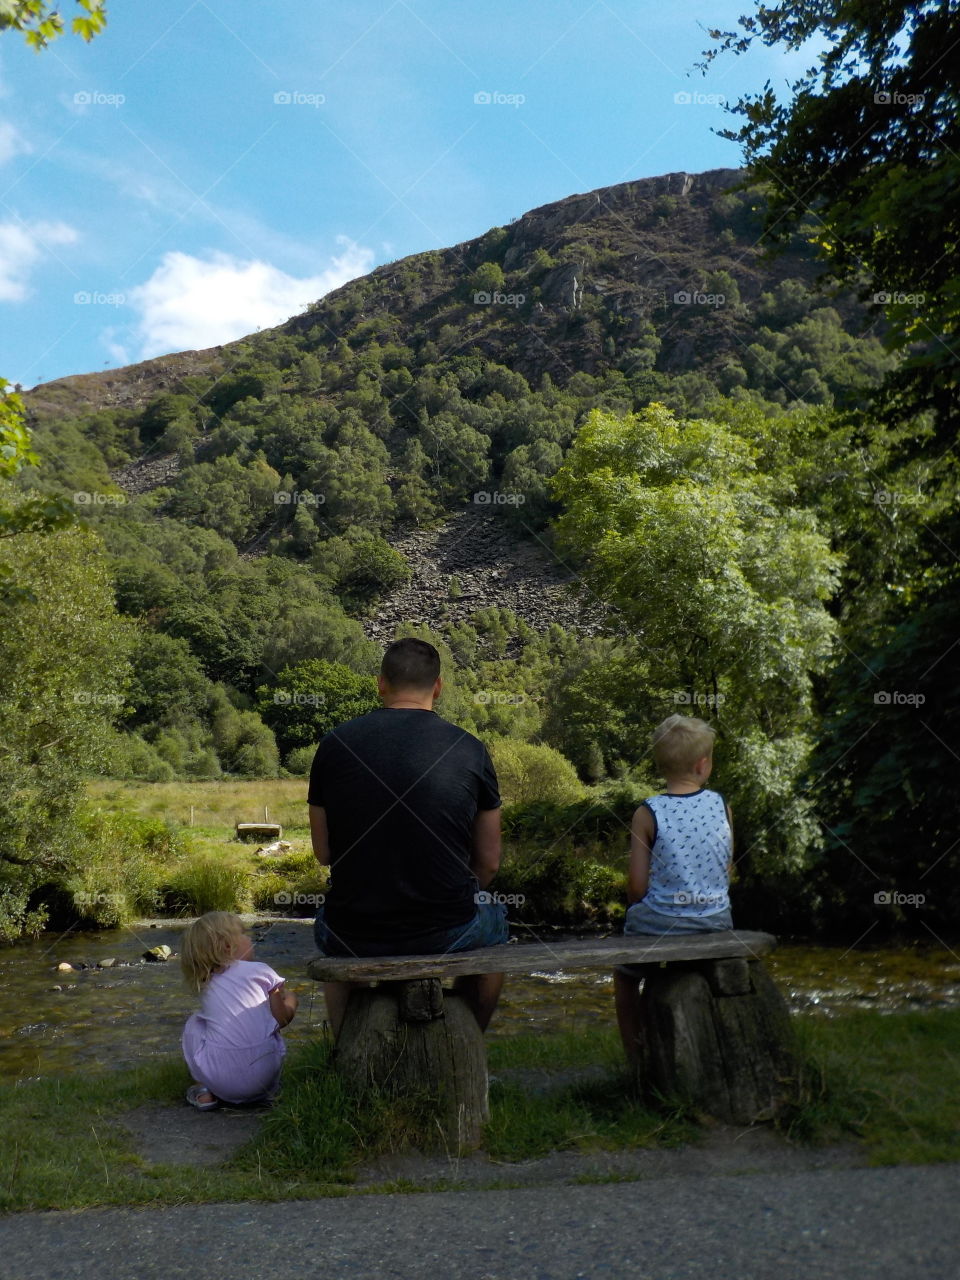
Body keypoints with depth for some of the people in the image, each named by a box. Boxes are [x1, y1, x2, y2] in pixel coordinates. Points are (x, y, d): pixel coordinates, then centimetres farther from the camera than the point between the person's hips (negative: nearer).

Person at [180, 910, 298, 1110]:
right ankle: (269, 1087, 17)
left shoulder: (204, 987, 15)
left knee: (194, 1023, 26)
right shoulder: (260, 971, 3)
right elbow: (281, 1019, 6)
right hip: (263, 1076, -1)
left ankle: (204, 1091, 17)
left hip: (218, 1078, 2)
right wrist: (289, 1001, 28)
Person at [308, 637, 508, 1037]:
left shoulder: (334, 743, -2)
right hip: (448, 933, -1)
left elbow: (324, 854, 6)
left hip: (356, 935, 1)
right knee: (494, 918, 35)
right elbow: (488, 862, 4)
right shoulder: (470, 750, -4)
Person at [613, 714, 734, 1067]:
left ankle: (637, 1059, 25)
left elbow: (637, 886, -11)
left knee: (625, 976, 24)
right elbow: (728, 869, 5)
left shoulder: (647, 813, -14)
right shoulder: (722, 805, -5)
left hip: (660, 924, -3)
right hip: (716, 921, 3)